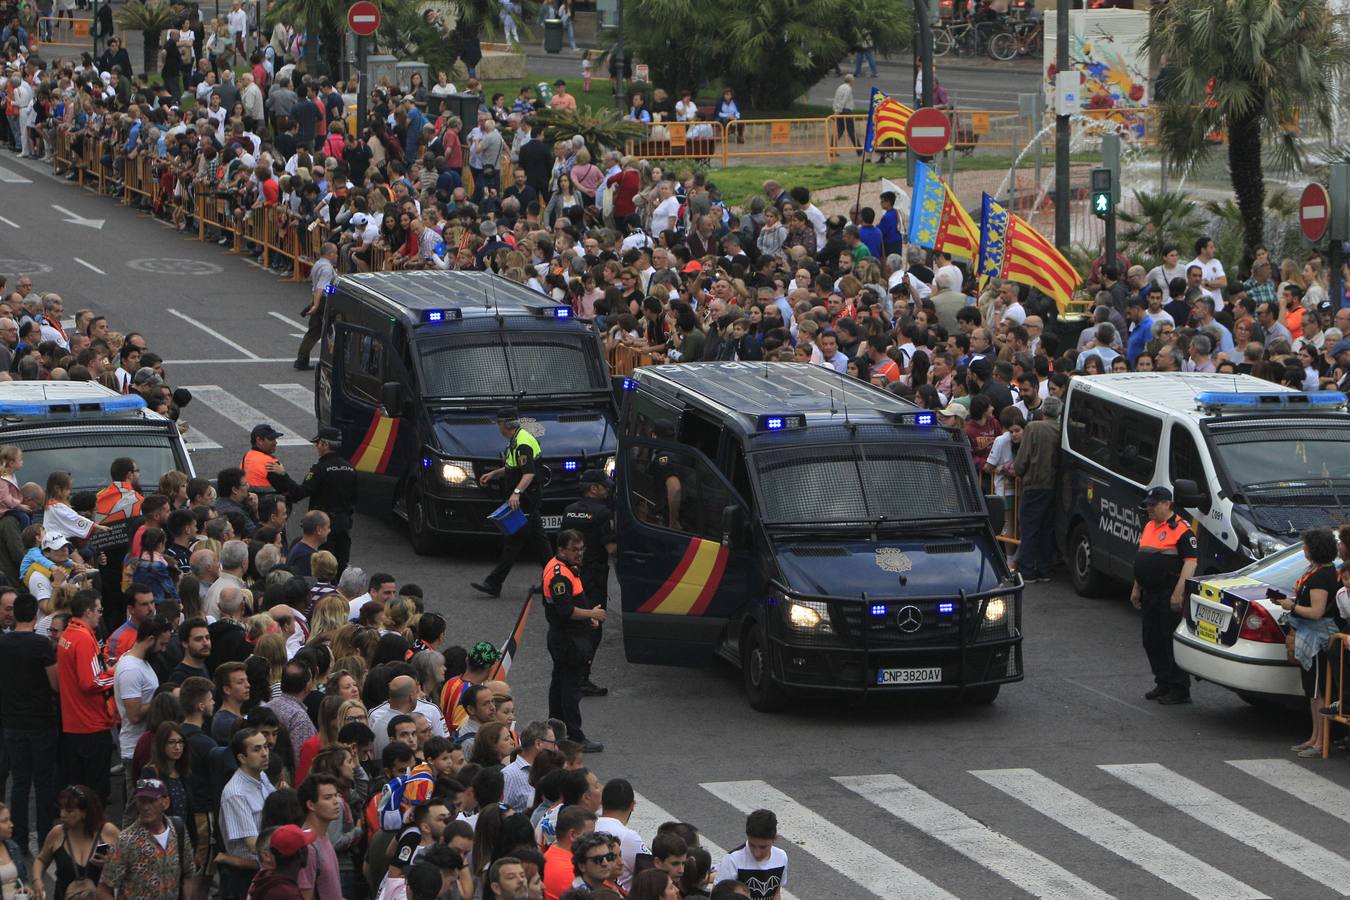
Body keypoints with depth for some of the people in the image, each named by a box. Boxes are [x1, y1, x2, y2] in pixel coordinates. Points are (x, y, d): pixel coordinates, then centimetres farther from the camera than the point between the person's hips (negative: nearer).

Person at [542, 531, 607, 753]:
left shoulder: (559, 567, 12)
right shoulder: (560, 575, -23)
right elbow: (566, 610, -29)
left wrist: (587, 617, 13)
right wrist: (591, 614, -16)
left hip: (560, 637, 11)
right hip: (569, 640, -11)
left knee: (559, 683, 20)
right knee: (571, 687, -8)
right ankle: (575, 738, -7)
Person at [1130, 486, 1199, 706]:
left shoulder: (1181, 530, -12)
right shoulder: (1149, 527, 16)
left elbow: (1190, 561, -18)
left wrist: (1178, 592, -23)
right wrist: (1136, 589, 22)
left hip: (1169, 596, -9)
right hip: (1150, 594, 9)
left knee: (1172, 641, -6)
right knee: (1152, 642, 12)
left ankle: (1180, 689, -1)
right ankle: (1163, 683, 23)